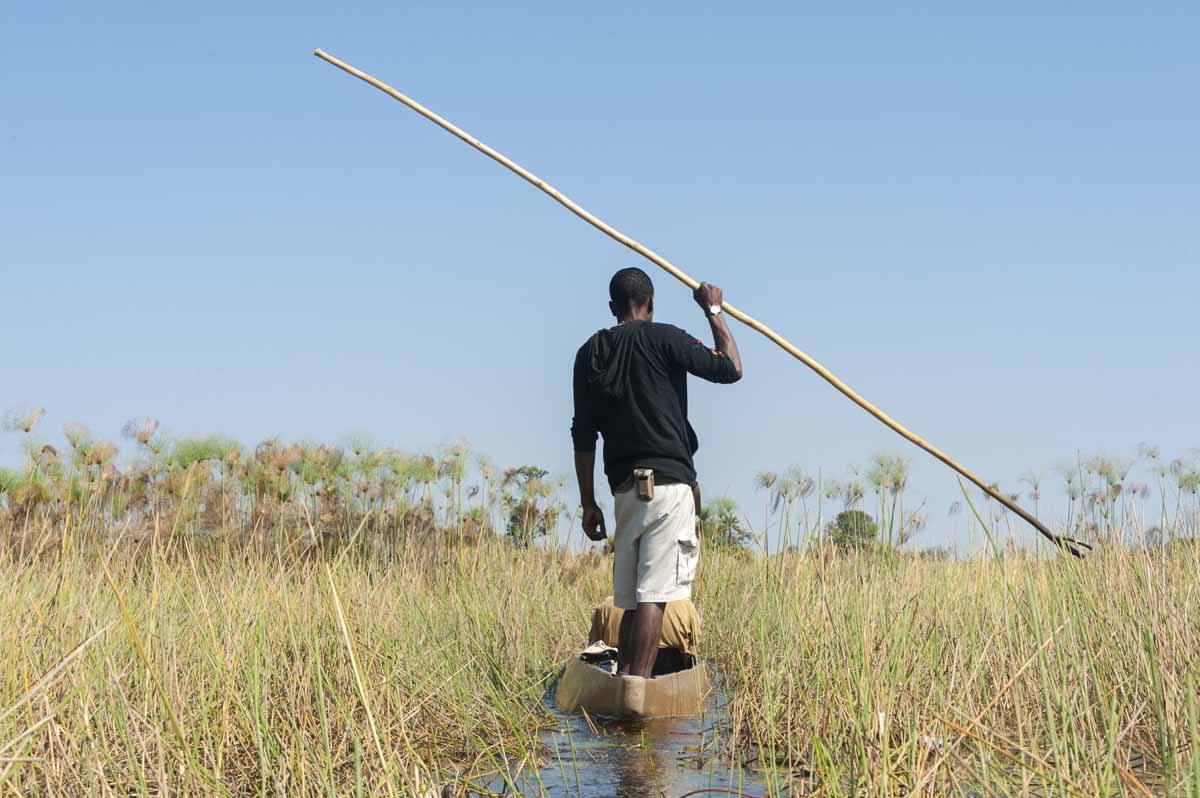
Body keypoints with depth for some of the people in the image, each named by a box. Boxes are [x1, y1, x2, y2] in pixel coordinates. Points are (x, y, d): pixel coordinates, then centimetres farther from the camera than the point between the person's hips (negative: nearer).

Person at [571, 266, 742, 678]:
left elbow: (583, 435, 11)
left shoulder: (590, 353, 12)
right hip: (668, 484, -6)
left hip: (625, 488, 6)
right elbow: (730, 368, -4)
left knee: (632, 597, 12)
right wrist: (714, 312, 8)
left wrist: (588, 503, 15)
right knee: (653, 594, -10)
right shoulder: (663, 338, -5)